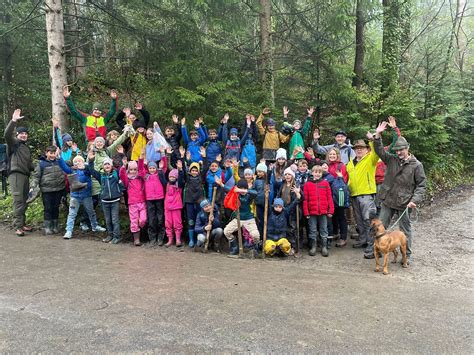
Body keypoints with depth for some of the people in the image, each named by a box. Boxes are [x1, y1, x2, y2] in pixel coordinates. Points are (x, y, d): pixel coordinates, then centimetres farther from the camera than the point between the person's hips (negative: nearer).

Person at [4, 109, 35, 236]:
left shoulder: (26, 147, 26)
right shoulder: (13, 143, 3)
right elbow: (7, 134, -19)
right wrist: (14, 121, -26)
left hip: (25, 175, 8)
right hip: (15, 174, -8)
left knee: (24, 201, 9)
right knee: (18, 200, -13)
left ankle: (22, 224, 15)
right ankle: (18, 227, -15)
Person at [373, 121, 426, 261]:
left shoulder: (416, 165, -6)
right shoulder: (391, 160, 5)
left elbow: (421, 185, -5)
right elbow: (379, 151, 3)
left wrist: (415, 200, -18)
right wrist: (378, 135, -9)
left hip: (404, 203, -4)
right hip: (387, 201, 4)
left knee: (405, 230, 9)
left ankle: (407, 255, 22)